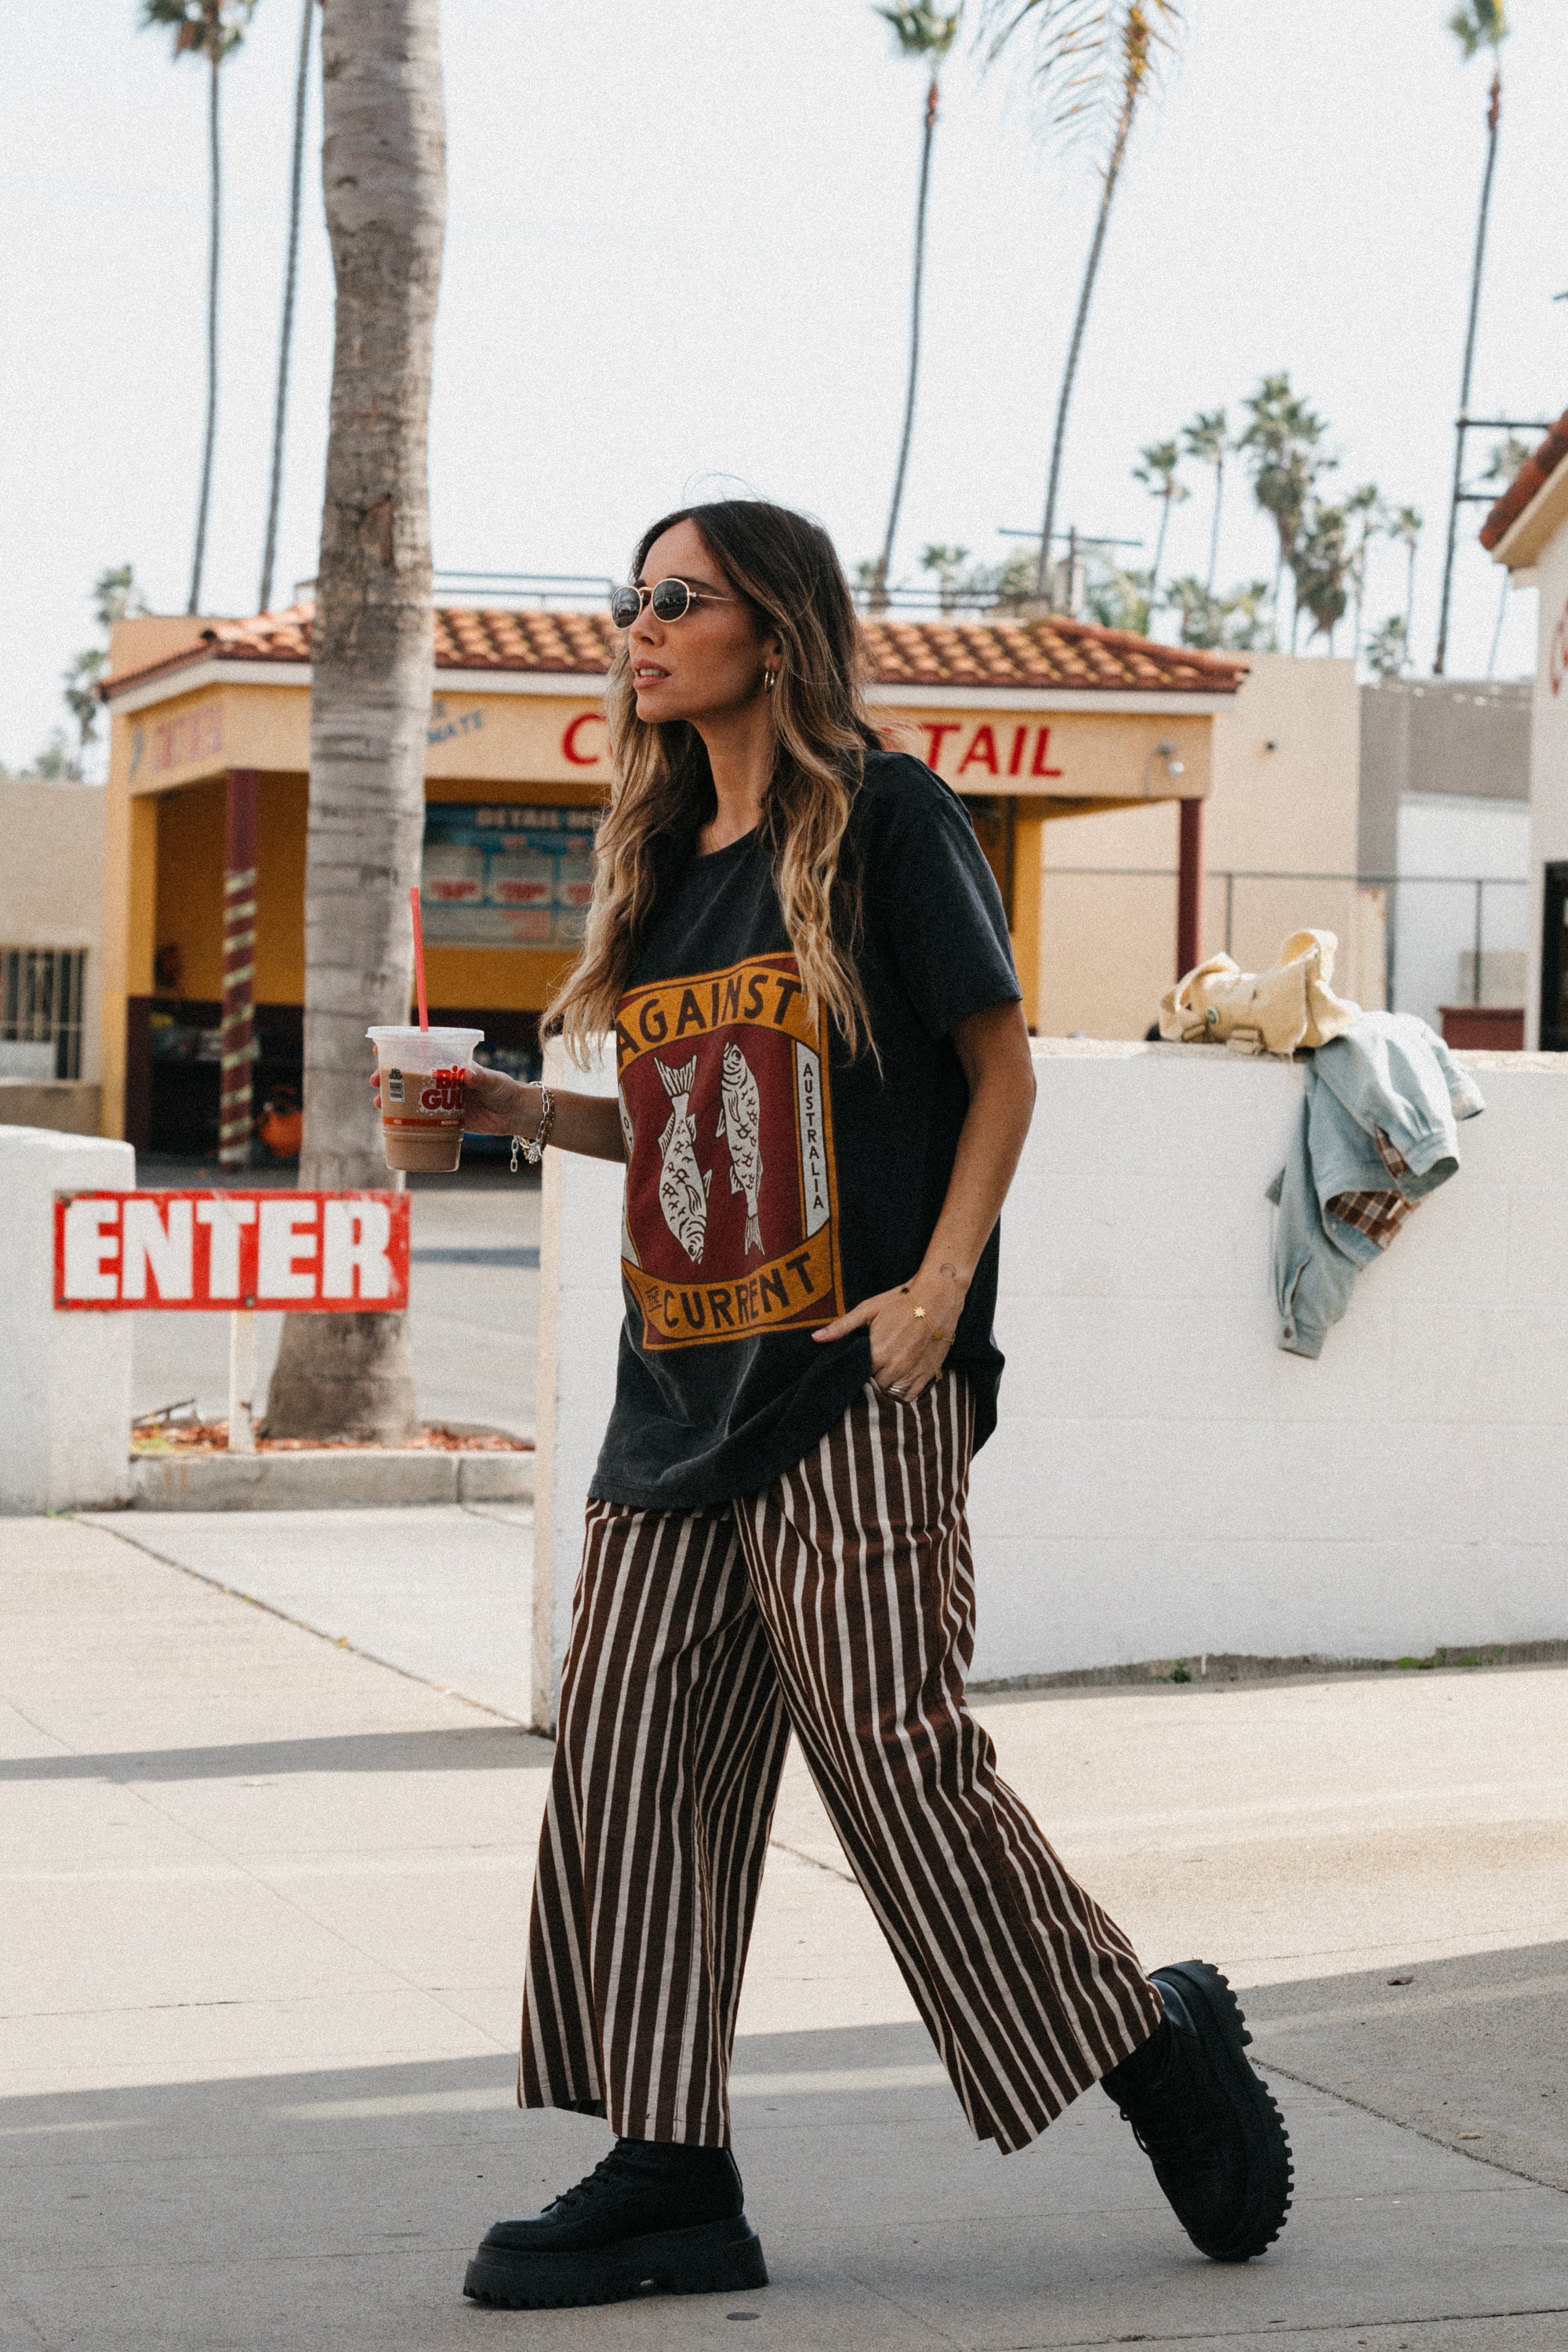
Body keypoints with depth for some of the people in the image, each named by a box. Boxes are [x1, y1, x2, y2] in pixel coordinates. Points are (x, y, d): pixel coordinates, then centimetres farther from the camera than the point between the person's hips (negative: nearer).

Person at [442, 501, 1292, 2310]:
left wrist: (940, 1284, -13)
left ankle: (1163, 2052, 10)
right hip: (680, 1395, 8)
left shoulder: (883, 816, -3)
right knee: (628, 1758, 1)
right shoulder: (661, 861, 17)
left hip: (855, 1390, -7)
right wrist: (525, 1115, 8)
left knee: (894, 1755, -10)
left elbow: (1000, 1066, -3)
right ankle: (667, 2177, 7)